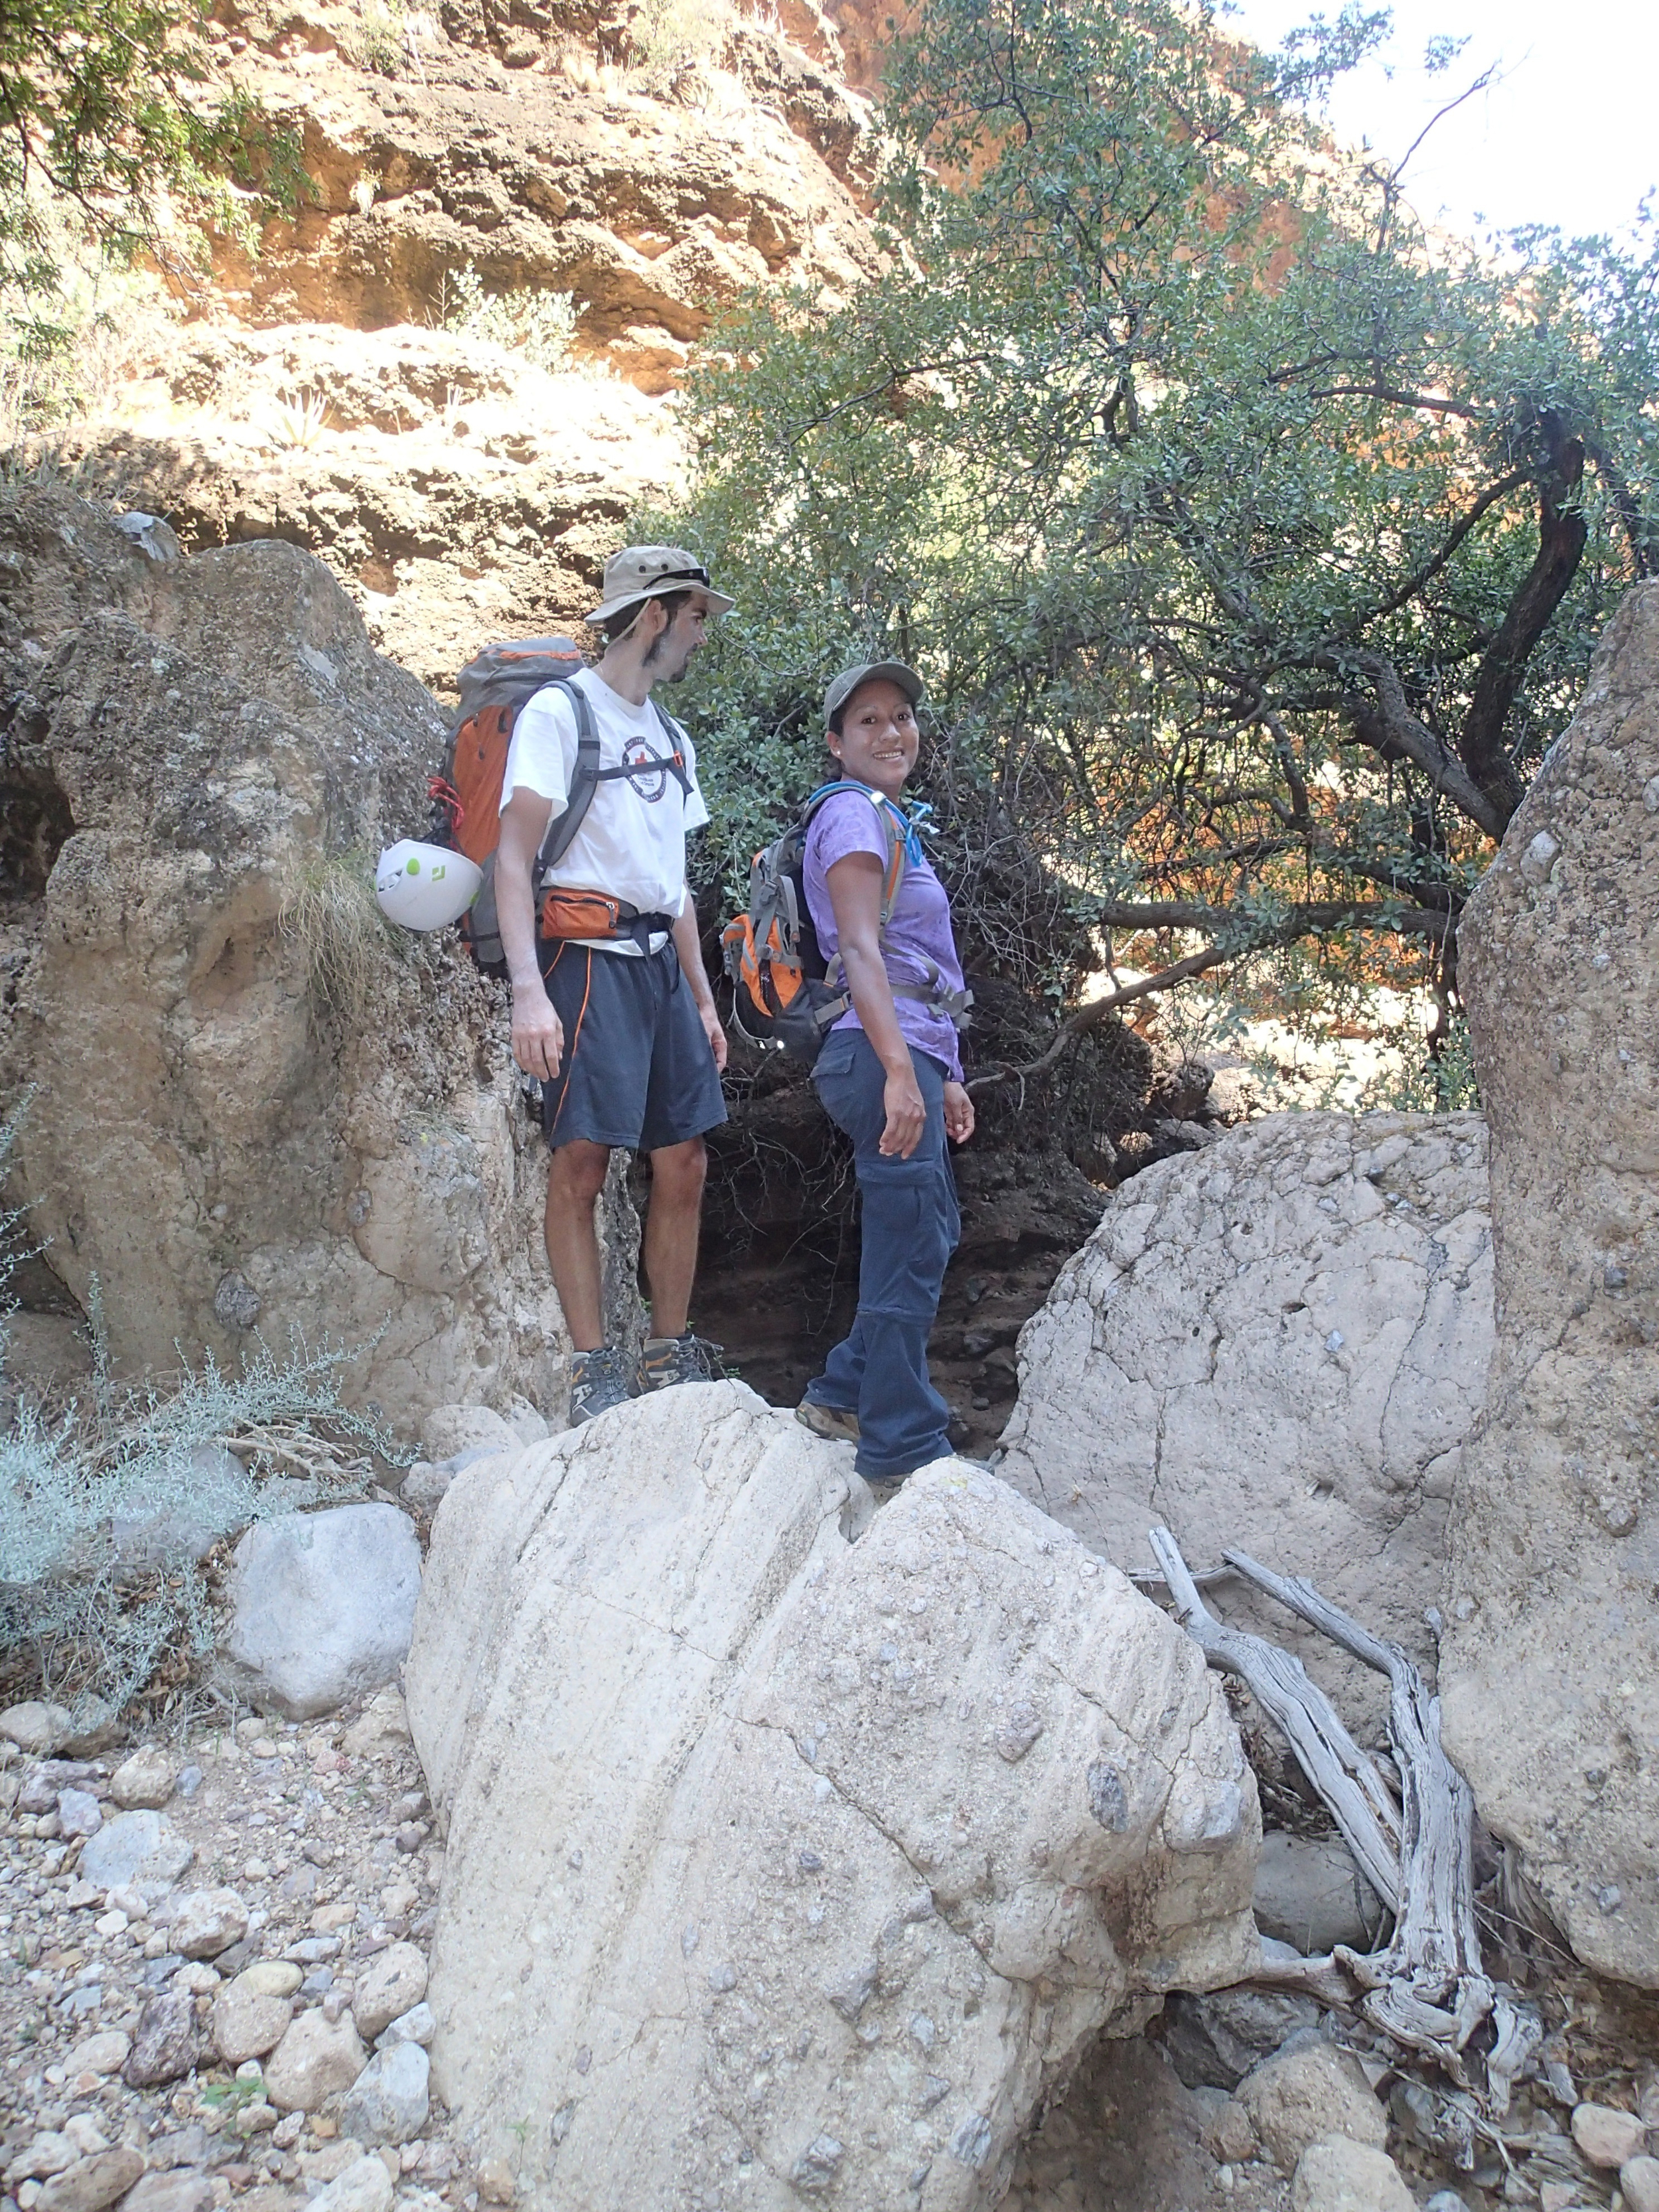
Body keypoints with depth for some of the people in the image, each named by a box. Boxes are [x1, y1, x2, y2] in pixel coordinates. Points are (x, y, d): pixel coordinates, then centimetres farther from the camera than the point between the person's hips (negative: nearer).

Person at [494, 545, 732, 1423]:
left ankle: (670, 1356, 16)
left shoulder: (672, 738, 21)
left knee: (683, 1164, 6)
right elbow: (513, 858, -12)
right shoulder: (560, 713, -3)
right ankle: (593, 1369, 0)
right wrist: (528, 989, -24)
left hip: (662, 964, 8)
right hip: (590, 958, -7)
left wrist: (703, 999, 18)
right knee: (581, 1163, -8)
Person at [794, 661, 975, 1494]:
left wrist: (946, 1078, 24)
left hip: (913, 1058, 11)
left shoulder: (889, 820, 24)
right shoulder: (852, 812, -6)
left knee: (927, 1239, 18)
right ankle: (903, 1453, 2)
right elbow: (859, 949, -19)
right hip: (883, 1056, -11)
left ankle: (841, 1396, 29)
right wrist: (899, 1070, -27)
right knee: (911, 1253, -7)